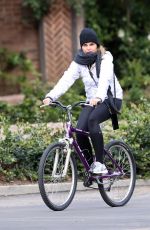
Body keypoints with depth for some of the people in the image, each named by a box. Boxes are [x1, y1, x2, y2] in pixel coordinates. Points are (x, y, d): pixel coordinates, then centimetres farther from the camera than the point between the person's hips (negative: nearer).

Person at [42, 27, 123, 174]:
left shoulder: (105, 59, -13)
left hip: (111, 99, -4)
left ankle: (100, 163, -27)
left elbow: (105, 79, -31)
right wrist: (50, 97, -31)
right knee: (80, 130, -20)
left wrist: (99, 97, -51)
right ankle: (90, 166, -2)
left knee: (92, 120, -33)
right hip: (92, 101, 4)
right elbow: (66, 80, -14)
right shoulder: (79, 62, -1)